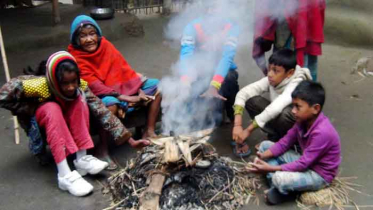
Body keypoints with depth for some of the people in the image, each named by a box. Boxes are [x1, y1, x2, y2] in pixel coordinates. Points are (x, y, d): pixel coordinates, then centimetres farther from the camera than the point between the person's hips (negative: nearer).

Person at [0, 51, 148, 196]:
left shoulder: (80, 86, -25)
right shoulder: (41, 86, -34)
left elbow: (102, 111, -30)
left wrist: (129, 139, -36)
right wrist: (31, 110, -21)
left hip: (66, 123, 3)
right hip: (39, 123, -2)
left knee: (79, 100, -27)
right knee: (52, 108, -35)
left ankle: (82, 159, -25)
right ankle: (64, 175, -41)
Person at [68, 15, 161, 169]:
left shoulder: (105, 45, -1)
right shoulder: (76, 58, -16)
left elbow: (124, 68, 1)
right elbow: (94, 86, -24)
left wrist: (139, 90, -11)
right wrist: (125, 98, -32)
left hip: (123, 86, 7)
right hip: (99, 95, -6)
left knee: (156, 86, -1)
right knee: (111, 104, -41)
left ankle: (149, 132, 0)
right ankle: (102, 150, -23)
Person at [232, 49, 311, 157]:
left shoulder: (296, 85, -31)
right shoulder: (271, 80, -15)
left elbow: (276, 108, -46)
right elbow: (243, 93, -20)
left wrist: (248, 130, -43)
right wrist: (237, 125, -33)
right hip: (279, 120, 5)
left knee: (287, 113, -40)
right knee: (252, 100, -19)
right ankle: (275, 137, -4)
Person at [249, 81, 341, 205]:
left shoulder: (322, 132, -32)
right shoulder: (304, 120, -7)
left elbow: (303, 164, -30)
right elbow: (285, 142, -2)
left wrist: (271, 168, -30)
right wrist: (262, 156, -16)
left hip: (319, 174, -9)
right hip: (305, 160, 9)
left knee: (279, 178, -37)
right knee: (265, 145, 2)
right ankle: (277, 186, -10)